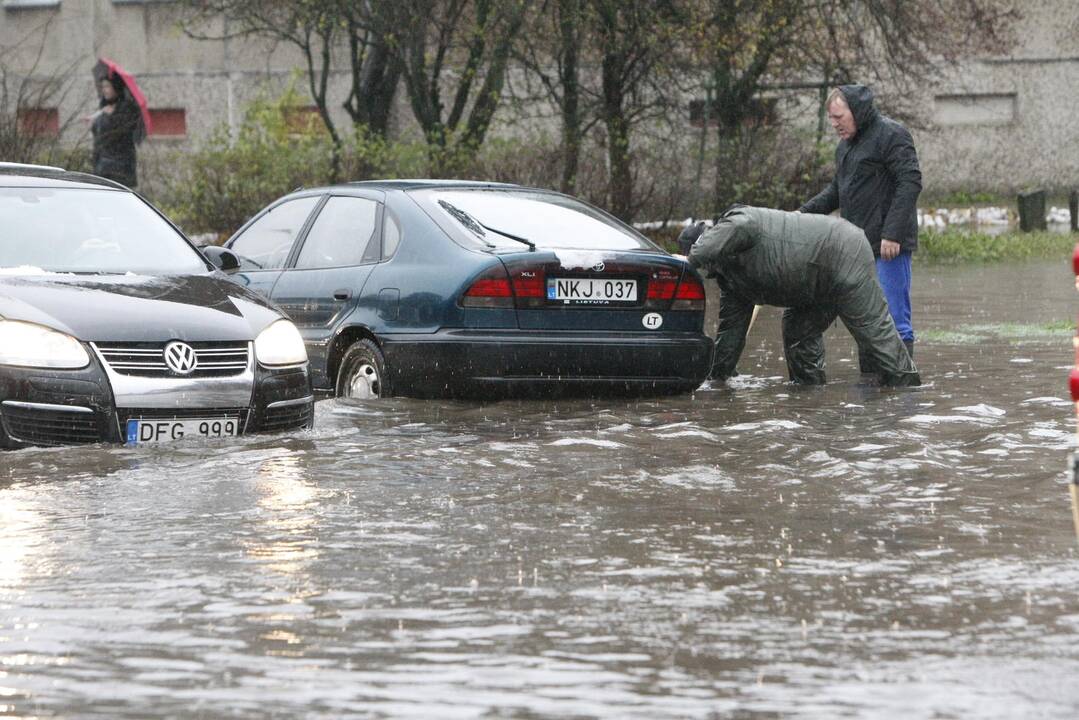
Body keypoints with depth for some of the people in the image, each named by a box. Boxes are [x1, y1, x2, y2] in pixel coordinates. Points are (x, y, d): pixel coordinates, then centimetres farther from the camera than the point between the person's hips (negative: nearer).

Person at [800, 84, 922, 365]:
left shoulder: (891, 135, -9)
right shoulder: (845, 146, 20)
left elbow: (910, 183, -16)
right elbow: (836, 190, 28)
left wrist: (892, 234, -21)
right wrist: (804, 212, 11)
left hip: (889, 246, -9)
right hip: (859, 246, 9)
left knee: (893, 319, -11)